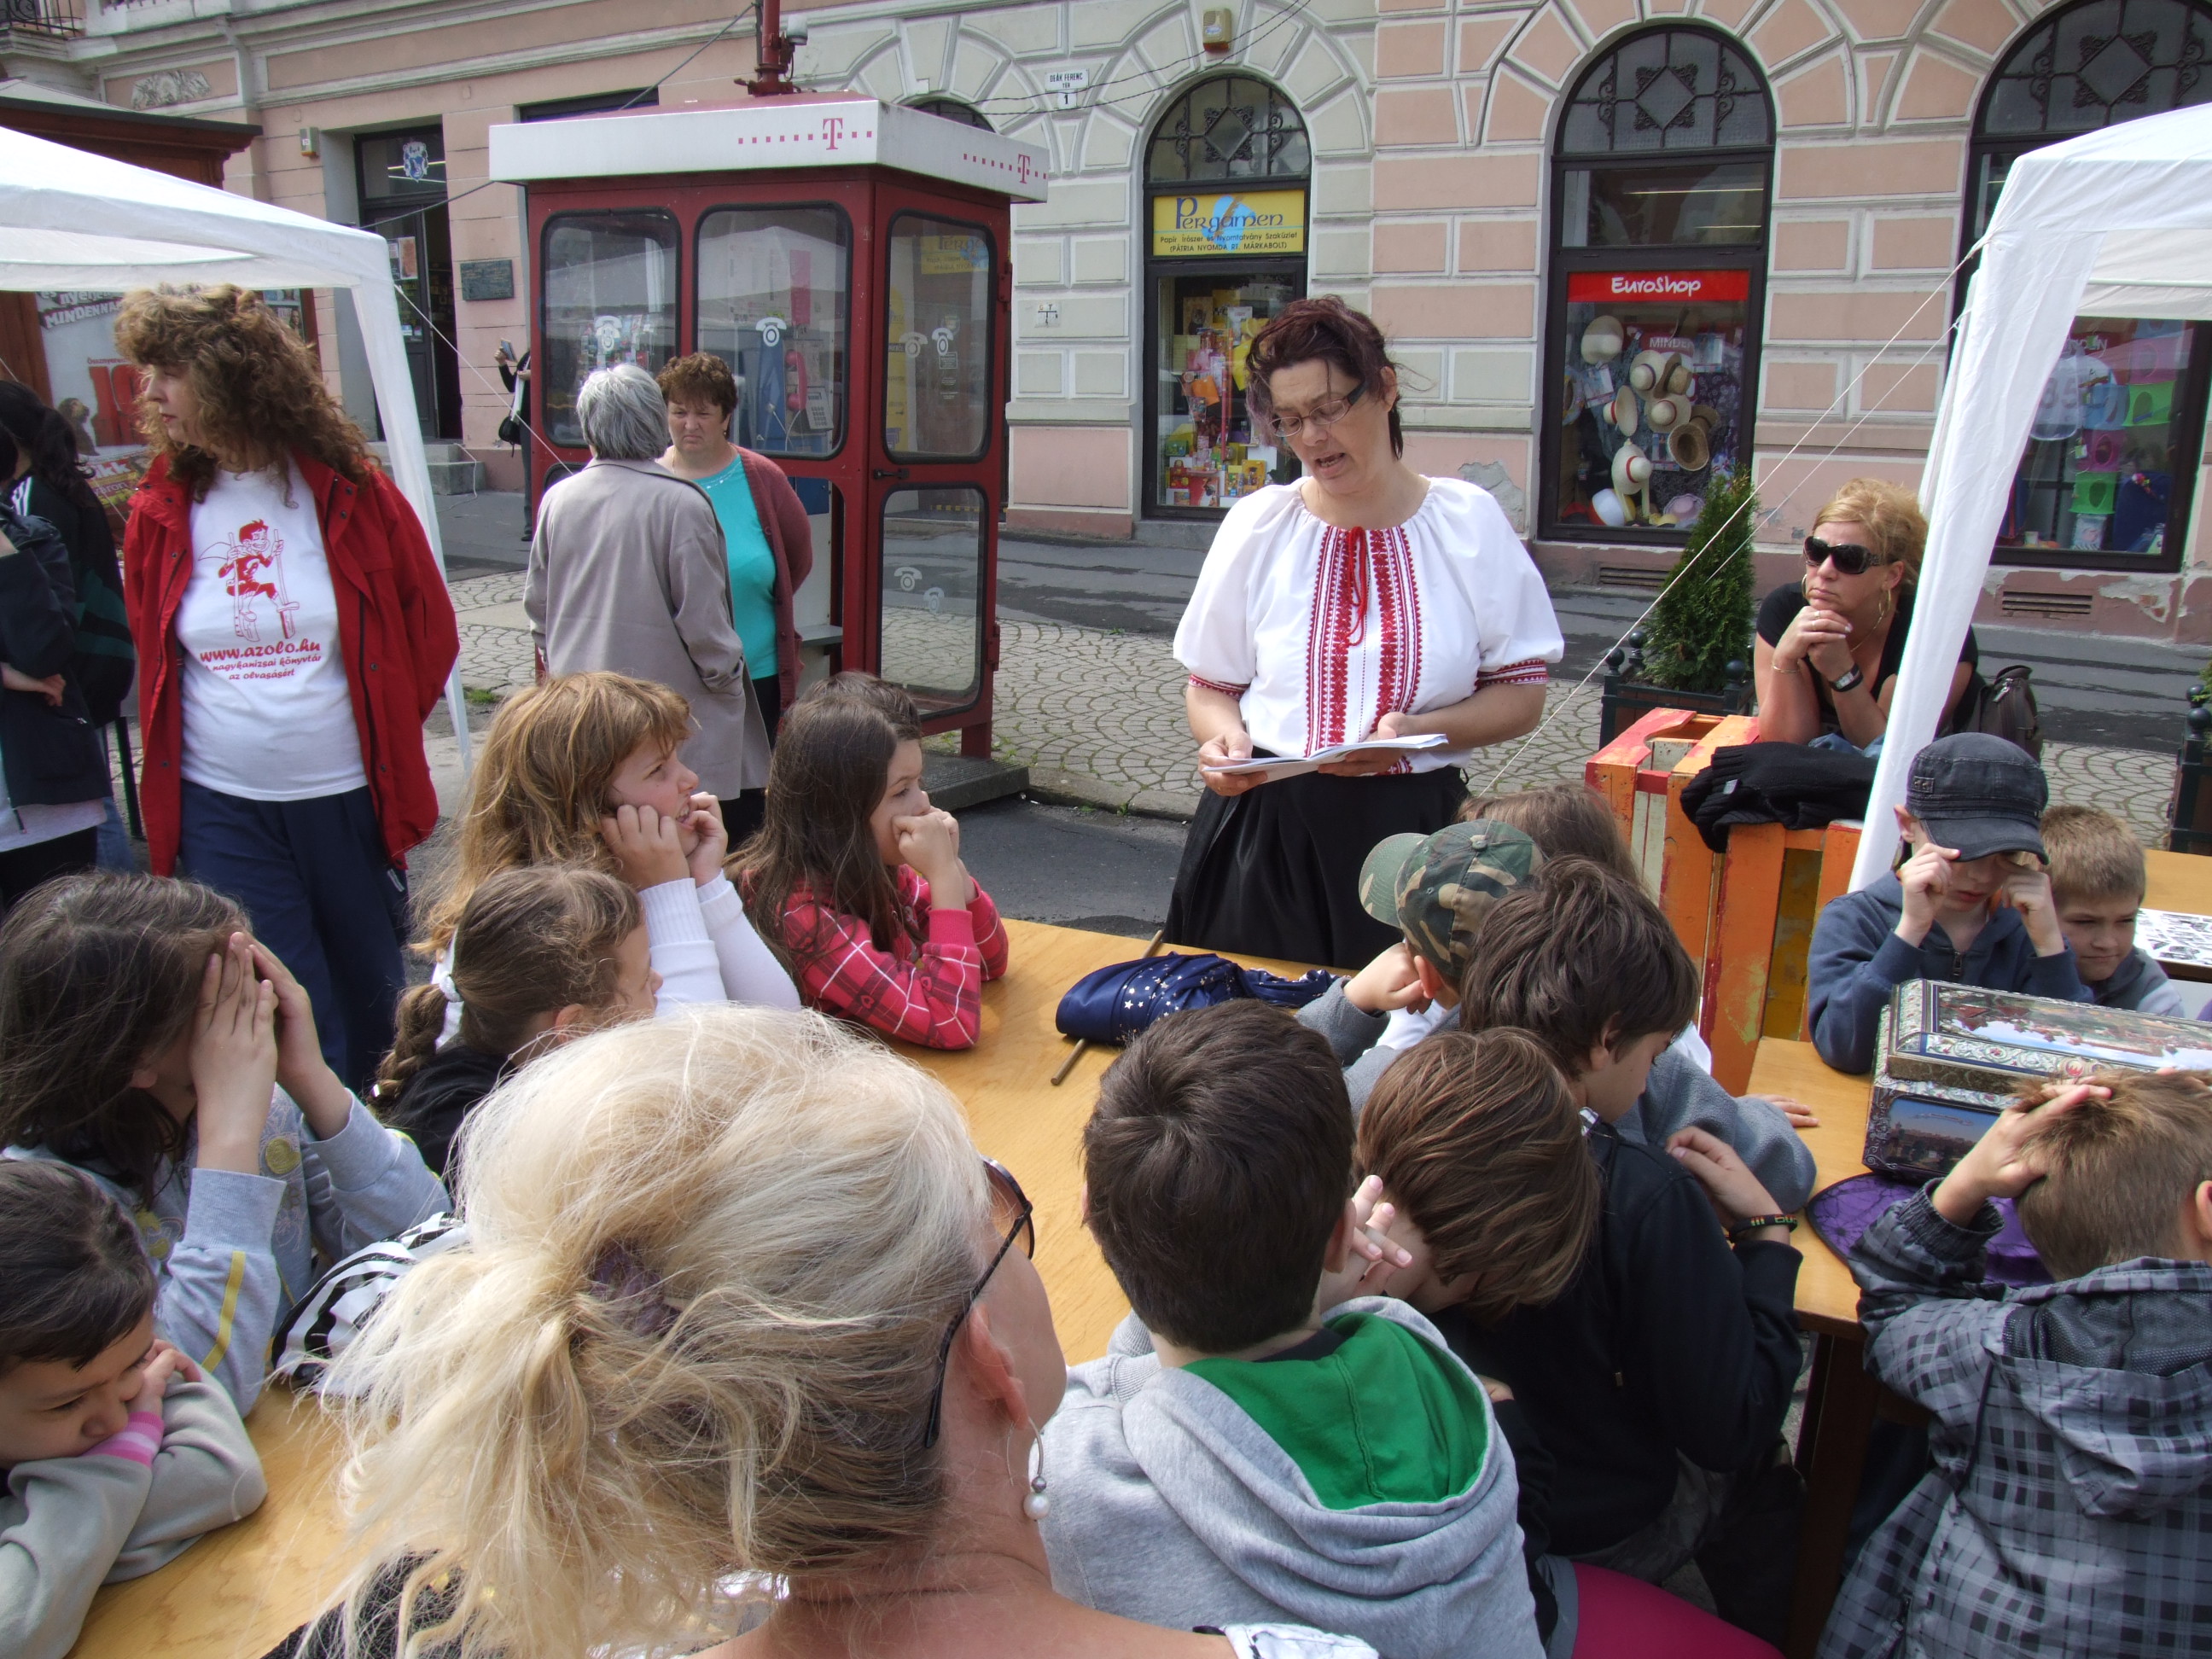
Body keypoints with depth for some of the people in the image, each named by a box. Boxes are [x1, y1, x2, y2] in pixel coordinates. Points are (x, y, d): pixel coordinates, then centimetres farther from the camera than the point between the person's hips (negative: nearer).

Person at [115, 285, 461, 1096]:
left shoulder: (350, 494, -6)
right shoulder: (161, 512, 1)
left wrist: (383, 726, 4)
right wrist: (170, 771, 9)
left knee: (372, 997, 15)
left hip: (346, 795, -1)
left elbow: (431, 630, 3)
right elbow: (151, 658, 14)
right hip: (219, 810, 1)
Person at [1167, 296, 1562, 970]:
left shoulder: (1470, 523, 2)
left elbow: (1522, 694, 2)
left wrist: (1417, 730, -15)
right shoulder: (1256, 525, 5)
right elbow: (1210, 686, 11)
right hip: (1264, 833, 1)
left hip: (1413, 833, -1)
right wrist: (1225, 737, -11)